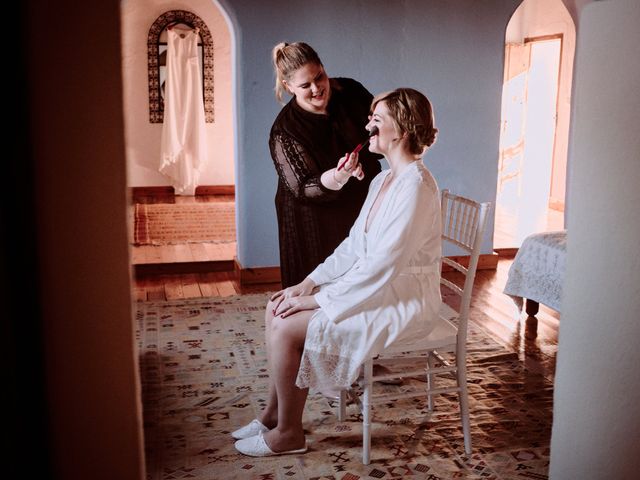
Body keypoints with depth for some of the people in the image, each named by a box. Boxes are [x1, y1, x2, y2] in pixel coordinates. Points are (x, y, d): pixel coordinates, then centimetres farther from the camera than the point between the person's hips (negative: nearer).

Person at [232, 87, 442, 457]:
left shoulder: (415, 186, -22)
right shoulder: (384, 180, 9)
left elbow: (382, 265, -25)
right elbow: (354, 246, 11)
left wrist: (320, 299, -19)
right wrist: (310, 283, 0)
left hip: (404, 300, -9)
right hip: (375, 285, 9)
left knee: (286, 328, -16)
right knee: (277, 309, 1)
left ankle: (288, 434, 4)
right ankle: (274, 413, 14)